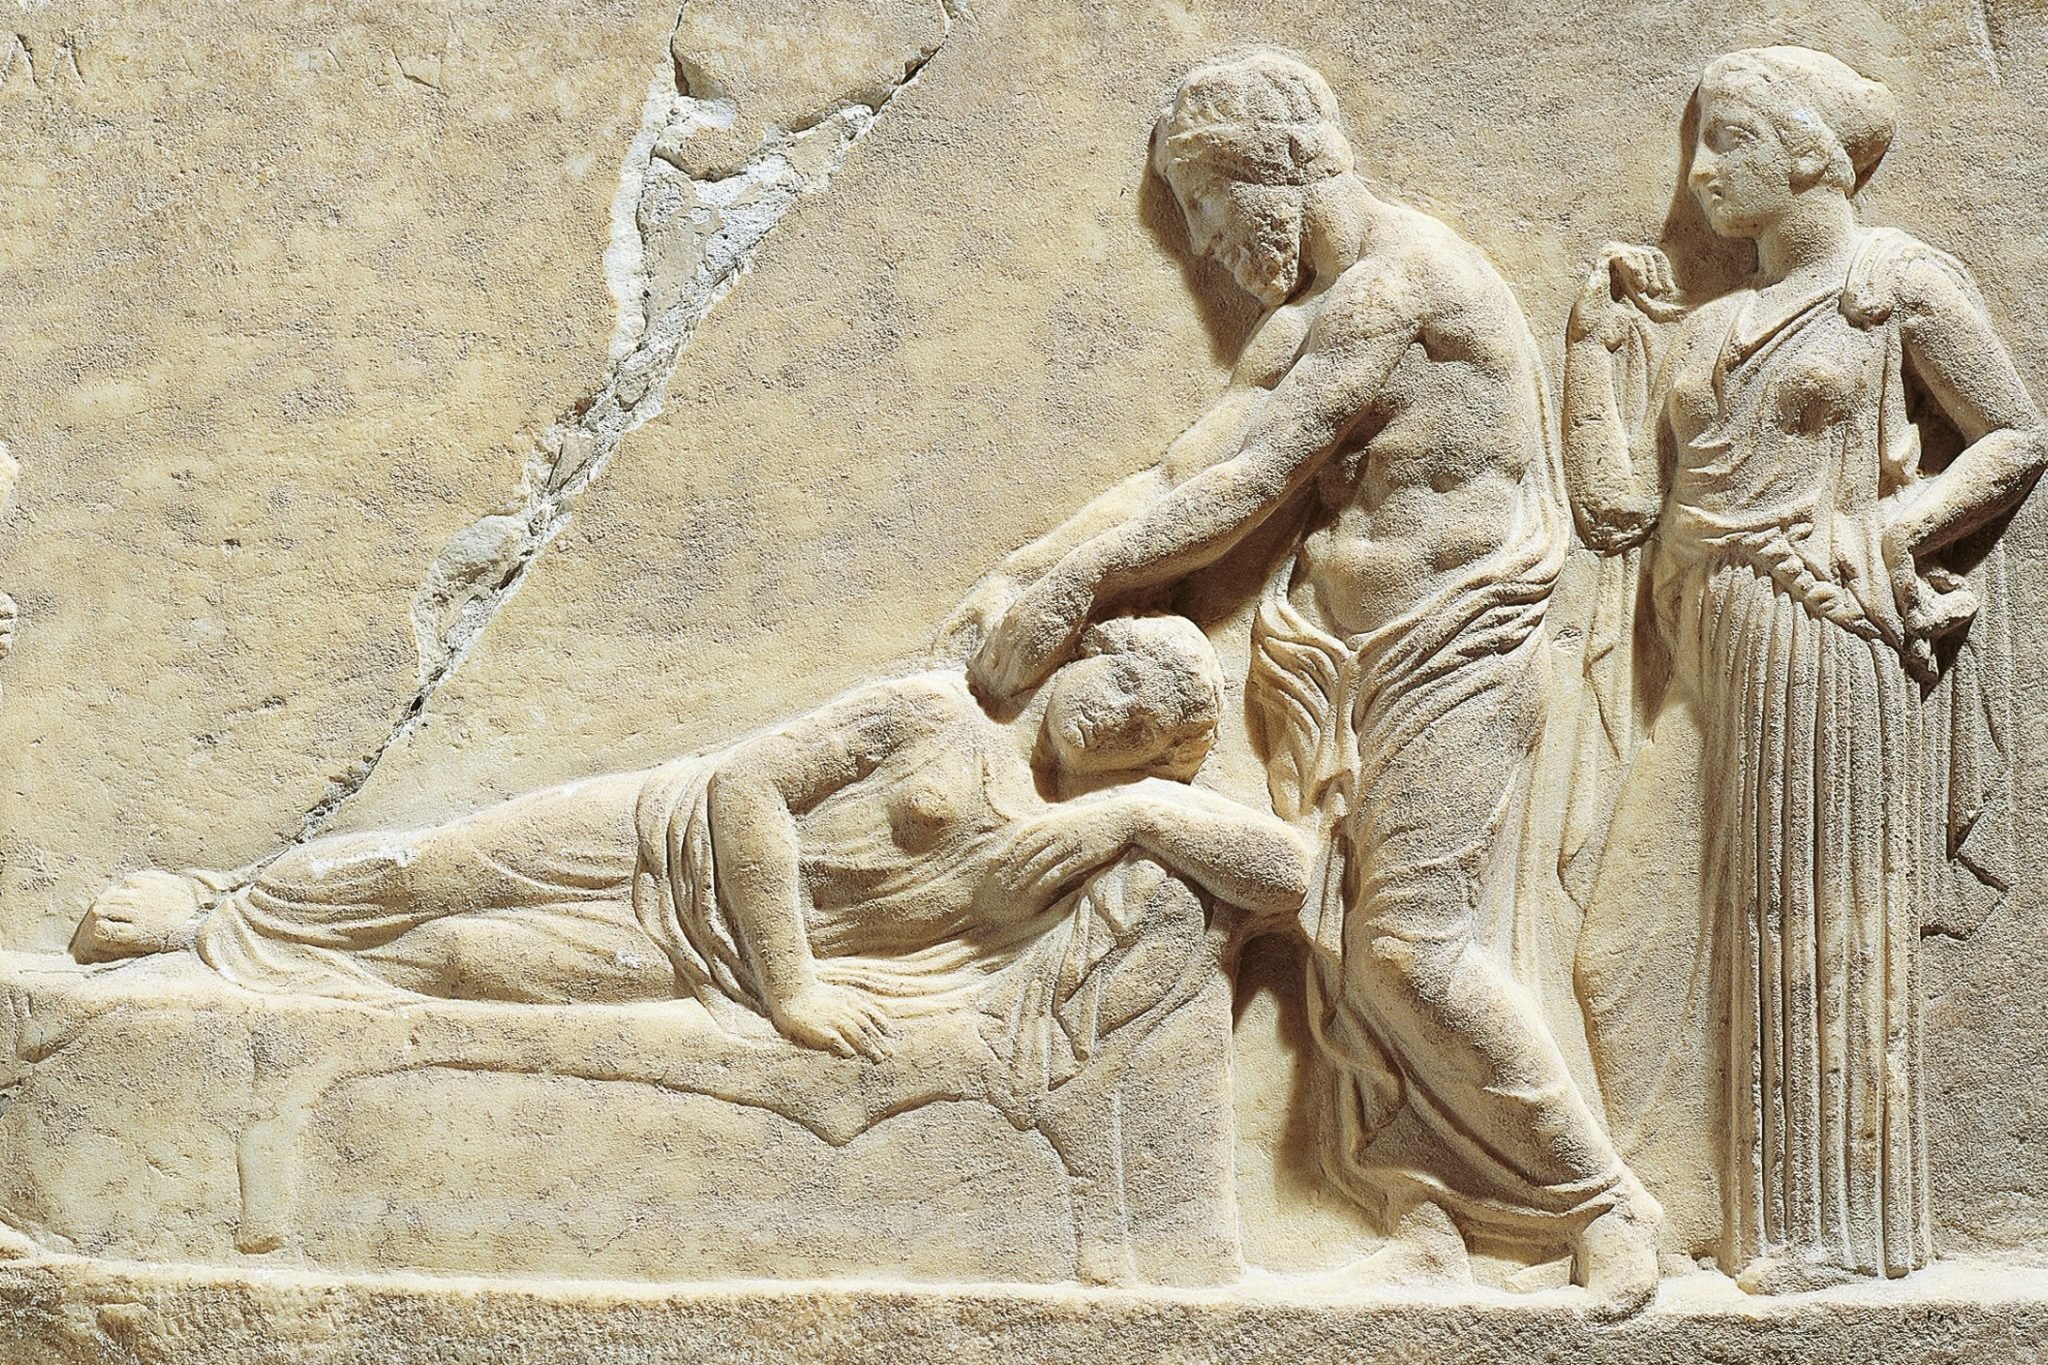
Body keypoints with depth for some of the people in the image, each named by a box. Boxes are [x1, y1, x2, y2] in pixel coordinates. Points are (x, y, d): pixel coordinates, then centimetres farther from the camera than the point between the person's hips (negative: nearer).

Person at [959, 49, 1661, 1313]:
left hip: (1450, 652, -8)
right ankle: (1419, 1211, 5)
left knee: (1420, 947, -11)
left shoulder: (1400, 284, -14)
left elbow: (1238, 485, -17)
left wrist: (1064, 585, -14)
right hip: (1349, 657, 9)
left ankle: (1609, 1206, 2)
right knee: (1354, 946, 1)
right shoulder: (1317, 311, 15)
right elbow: (1190, 473, 10)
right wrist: (1031, 575, 2)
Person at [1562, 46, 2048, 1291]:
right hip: (1724, 659, 6)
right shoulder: (1709, 327, 17)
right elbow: (1618, 508, 11)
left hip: (1833, 649, -5)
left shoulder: (1899, 286, 1)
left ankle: (1843, 1226, 8)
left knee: (1831, 922, -1)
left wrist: (1892, 531, -11)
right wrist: (1601, 333, 11)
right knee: (1760, 931, 5)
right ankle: (1776, 1220, 12)